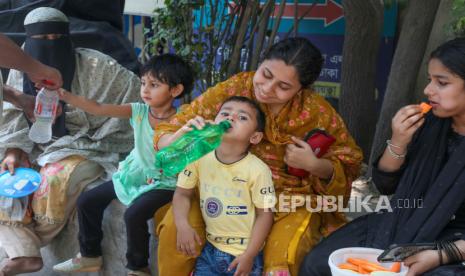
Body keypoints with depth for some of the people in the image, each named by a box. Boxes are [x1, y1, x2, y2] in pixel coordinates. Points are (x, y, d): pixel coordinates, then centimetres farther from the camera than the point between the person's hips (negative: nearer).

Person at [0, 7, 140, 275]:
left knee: (56, 179, -33)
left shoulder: (95, 65, -14)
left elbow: (139, 93, -12)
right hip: (40, 146, 5)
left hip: (87, 147, -5)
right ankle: (25, 252, -17)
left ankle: (34, 239, -4)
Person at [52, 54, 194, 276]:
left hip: (162, 183, -6)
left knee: (134, 214, -30)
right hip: (133, 174, 6)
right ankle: (90, 255, 24)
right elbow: (98, 108, -10)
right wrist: (63, 94, -20)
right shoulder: (139, 111, -4)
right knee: (86, 201, 4)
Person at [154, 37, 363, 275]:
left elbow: (348, 166, 4)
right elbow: (165, 134, -7)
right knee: (174, 227, -25)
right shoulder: (233, 89, -10)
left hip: (292, 202, 0)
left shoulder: (317, 112, -9)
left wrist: (314, 165, -16)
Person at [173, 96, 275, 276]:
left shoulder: (258, 170, -16)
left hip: (244, 253, -2)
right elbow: (183, 193, 3)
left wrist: (249, 255, -11)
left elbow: (265, 214, -9)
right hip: (210, 248, 3)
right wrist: (183, 226, -12)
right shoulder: (199, 158, -7)